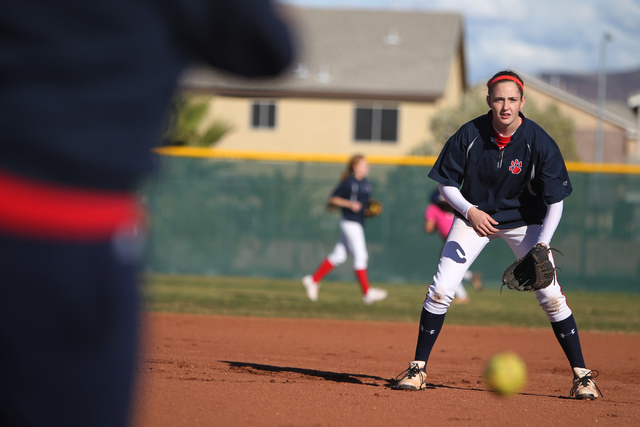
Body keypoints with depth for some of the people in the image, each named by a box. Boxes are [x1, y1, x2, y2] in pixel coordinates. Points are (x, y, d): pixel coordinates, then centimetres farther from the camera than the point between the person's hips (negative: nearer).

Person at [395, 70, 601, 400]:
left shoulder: (539, 143, -22)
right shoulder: (469, 135, -19)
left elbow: (555, 200, -18)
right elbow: (446, 182, -6)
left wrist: (542, 246, -29)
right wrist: (469, 211, -24)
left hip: (524, 221, -1)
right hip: (474, 215, 1)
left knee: (551, 295, -11)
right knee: (440, 290, -9)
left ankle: (582, 374, -1)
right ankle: (418, 368, 5)